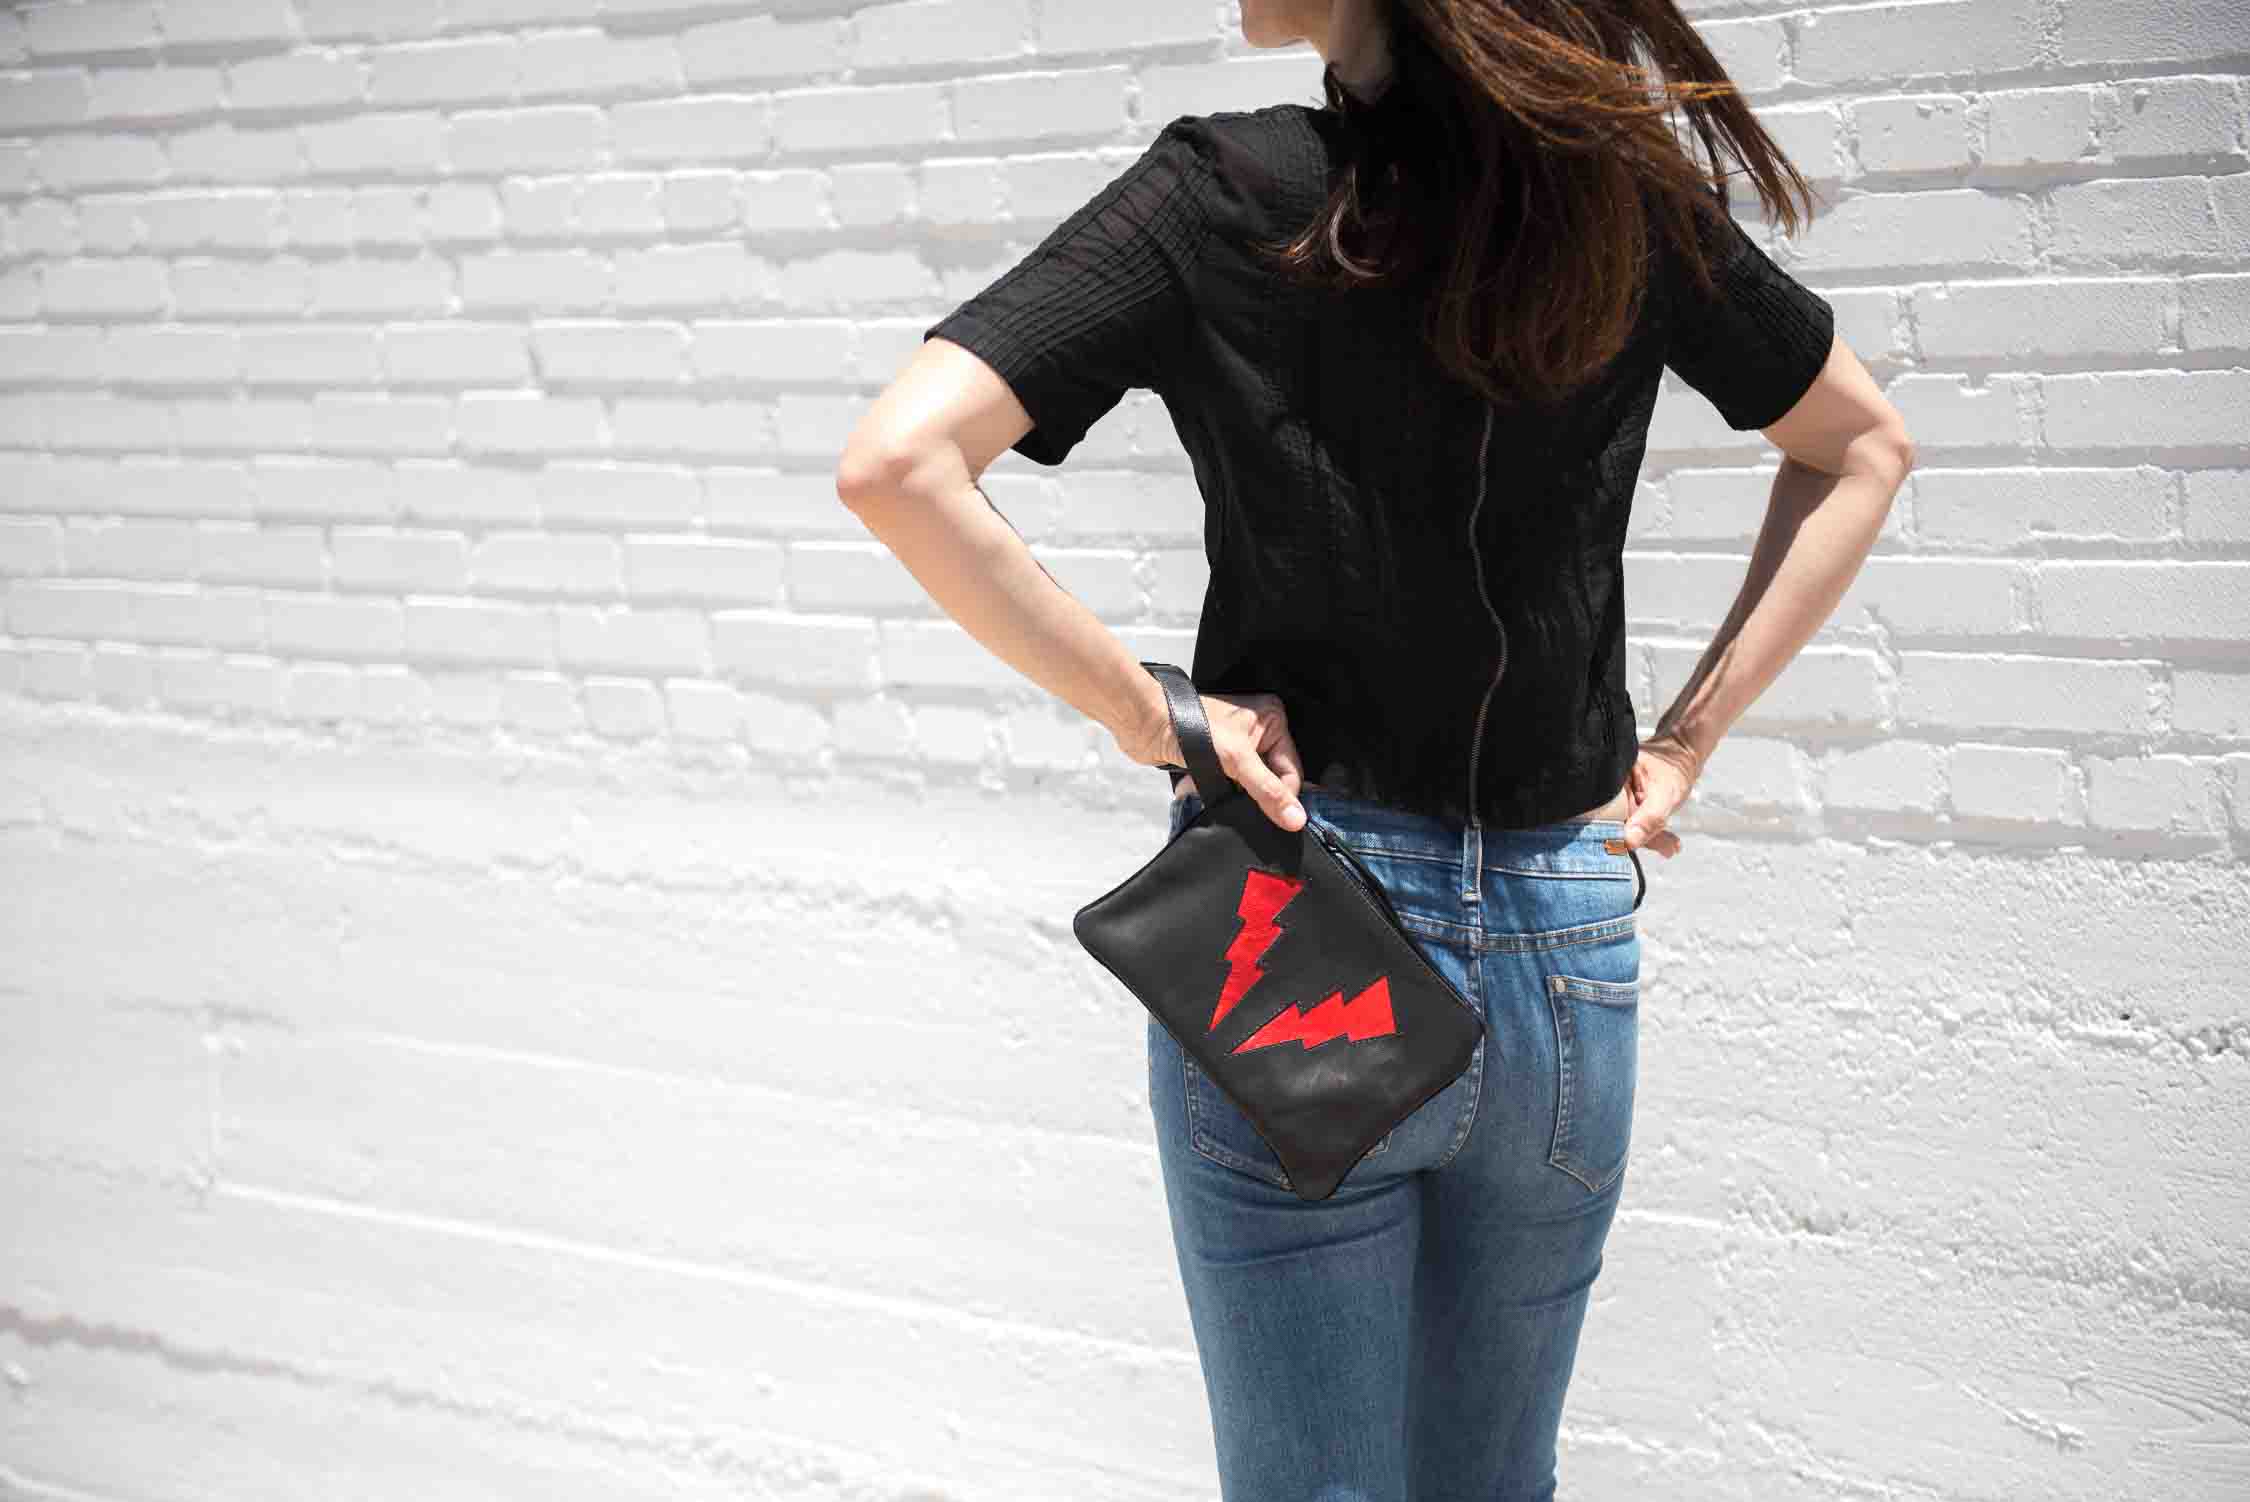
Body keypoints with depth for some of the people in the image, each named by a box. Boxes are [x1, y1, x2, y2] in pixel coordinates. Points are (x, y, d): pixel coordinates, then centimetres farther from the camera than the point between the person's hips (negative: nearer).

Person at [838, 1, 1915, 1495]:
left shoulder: (1219, 193, -10)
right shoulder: (1634, 191, 1)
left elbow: (896, 462, -20)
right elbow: (1865, 447, 16)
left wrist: (1150, 713, -12)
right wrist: (1686, 741, 11)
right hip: (1572, 939, 4)